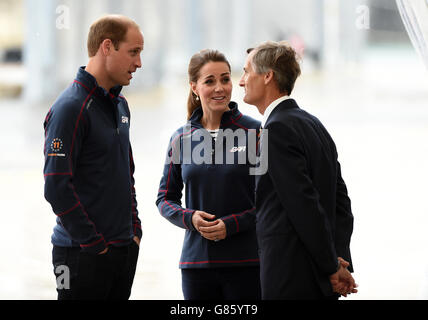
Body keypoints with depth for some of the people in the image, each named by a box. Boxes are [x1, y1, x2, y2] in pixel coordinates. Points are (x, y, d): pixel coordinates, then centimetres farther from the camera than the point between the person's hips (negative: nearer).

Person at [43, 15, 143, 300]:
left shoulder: (120, 105, 14)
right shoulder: (71, 108, -14)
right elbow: (57, 187, -19)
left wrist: (135, 229, 12)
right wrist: (93, 243, -17)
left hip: (125, 250, 8)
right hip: (82, 255, -8)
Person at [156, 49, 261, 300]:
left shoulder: (254, 132, -2)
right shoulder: (181, 139, 7)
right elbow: (165, 198, 14)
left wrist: (232, 224, -13)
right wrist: (189, 218, -7)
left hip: (245, 263, -3)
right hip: (196, 262, 3)